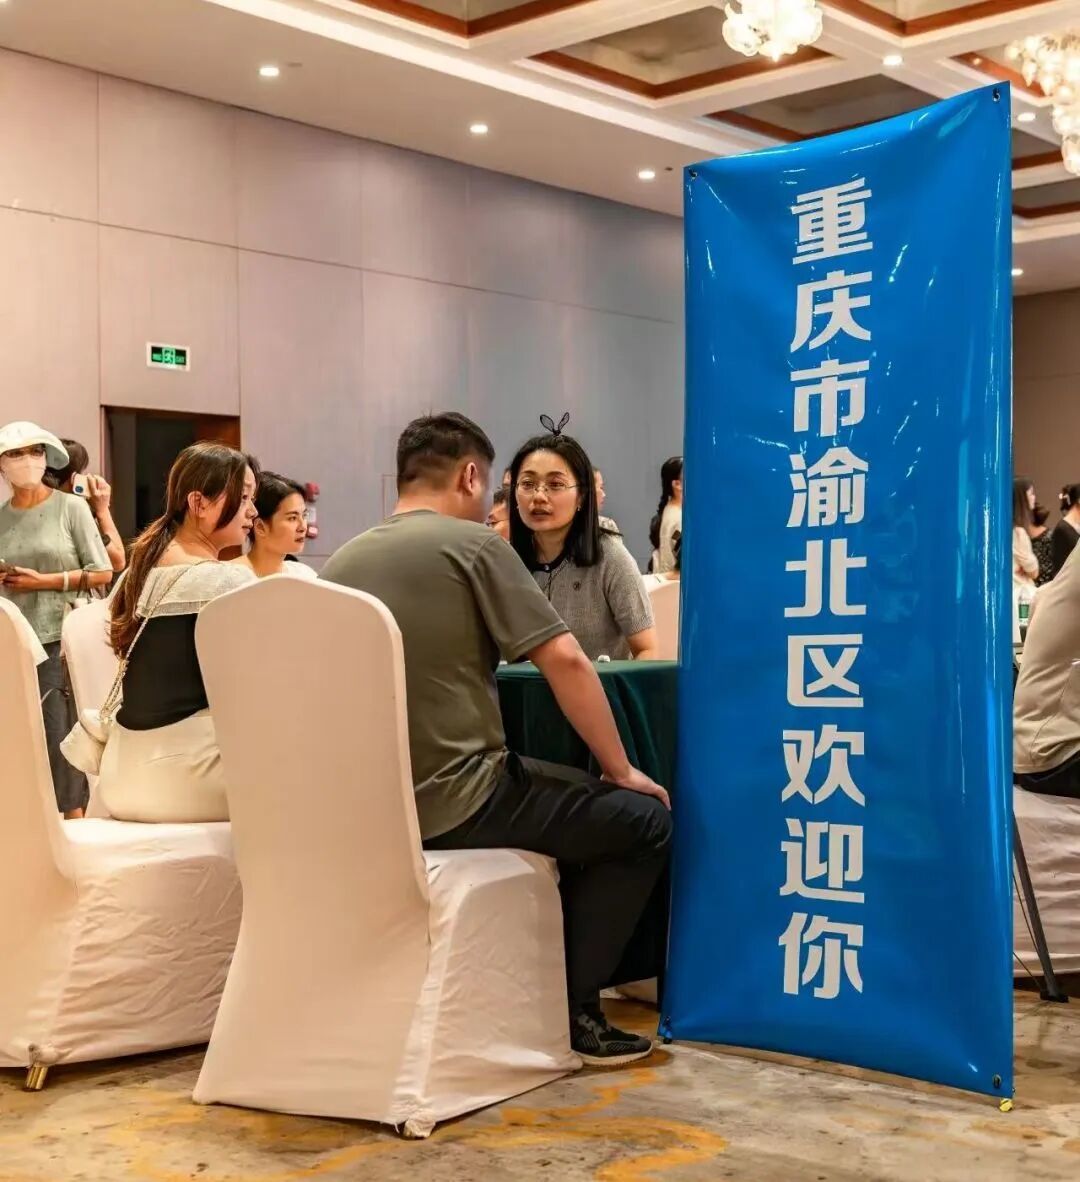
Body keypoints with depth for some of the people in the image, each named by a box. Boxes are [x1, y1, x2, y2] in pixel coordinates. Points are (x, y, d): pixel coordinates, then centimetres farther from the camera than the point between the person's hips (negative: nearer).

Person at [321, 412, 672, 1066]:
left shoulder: (342, 561, 11)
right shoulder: (474, 543, -7)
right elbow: (565, 661, -13)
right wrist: (622, 770, -3)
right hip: (453, 801, -8)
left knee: (578, 796, 30)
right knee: (643, 819, 7)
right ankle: (573, 1009, 8)